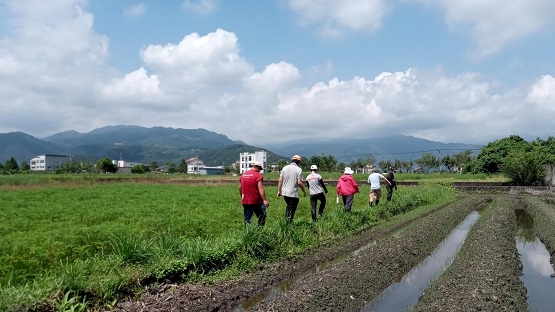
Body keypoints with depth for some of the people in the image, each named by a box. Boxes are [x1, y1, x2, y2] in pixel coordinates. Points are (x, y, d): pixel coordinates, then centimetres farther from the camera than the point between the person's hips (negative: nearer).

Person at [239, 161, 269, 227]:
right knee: (262, 216, 9)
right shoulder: (258, 175, -9)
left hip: (245, 202, 6)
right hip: (256, 201, -6)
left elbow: (240, 188, 17)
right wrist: (264, 200, -24)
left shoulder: (243, 175, 11)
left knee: (247, 219, 9)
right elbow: (260, 188, -19)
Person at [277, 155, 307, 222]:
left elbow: (280, 180, 3)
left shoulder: (284, 168, 5)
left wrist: (279, 191, 10)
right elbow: (299, 183, -15)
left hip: (285, 192, 5)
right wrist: (304, 191, -2)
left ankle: (286, 220, 23)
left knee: (288, 206, 24)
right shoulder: (299, 169, -10)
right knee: (291, 209, 6)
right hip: (293, 193, -5)